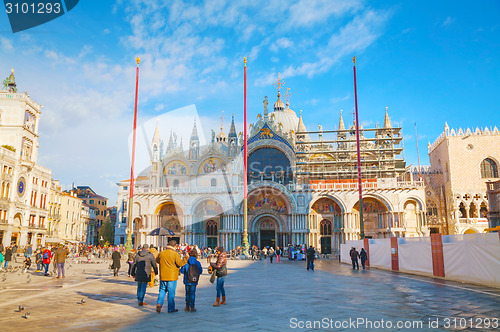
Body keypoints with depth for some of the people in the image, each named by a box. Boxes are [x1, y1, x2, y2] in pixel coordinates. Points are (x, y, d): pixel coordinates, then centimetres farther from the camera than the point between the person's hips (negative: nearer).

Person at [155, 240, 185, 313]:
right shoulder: (175, 254, -12)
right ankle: (171, 309, 11)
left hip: (163, 276, 4)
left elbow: (157, 260, 19)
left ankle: (159, 303, -3)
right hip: (172, 277, -4)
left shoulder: (161, 253, 2)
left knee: (162, 290, 17)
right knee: (171, 292, 5)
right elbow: (180, 264, -13)